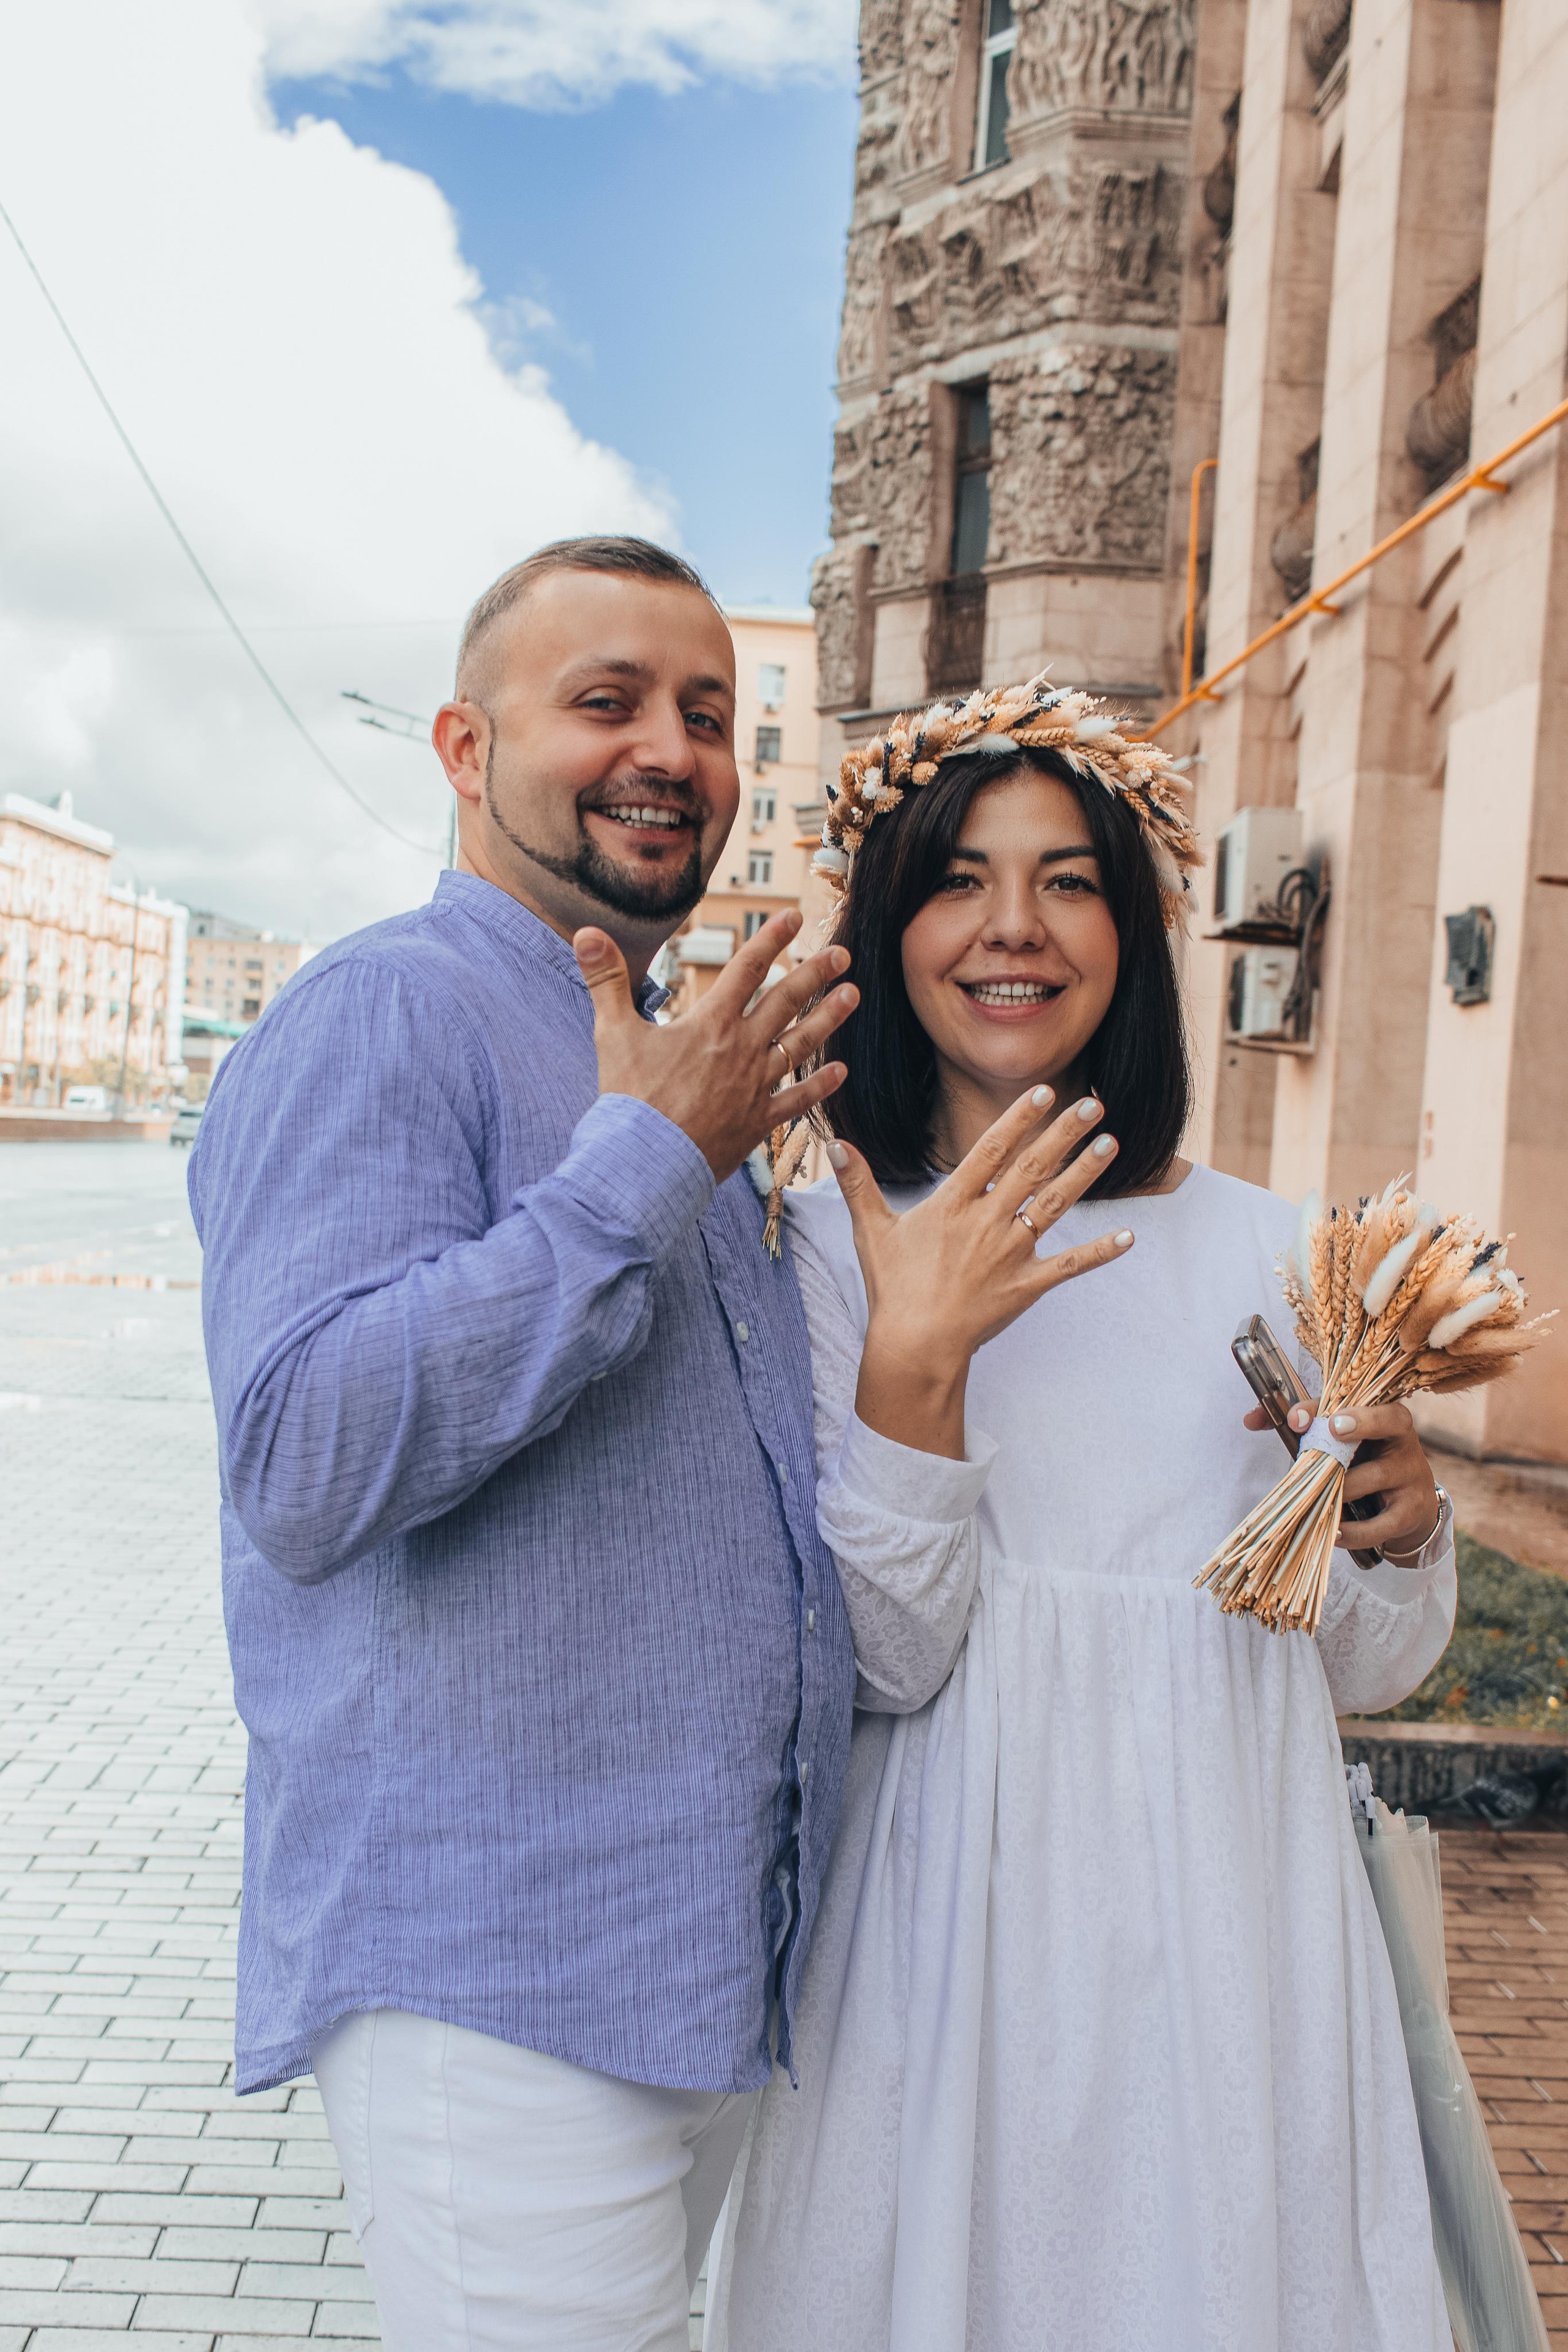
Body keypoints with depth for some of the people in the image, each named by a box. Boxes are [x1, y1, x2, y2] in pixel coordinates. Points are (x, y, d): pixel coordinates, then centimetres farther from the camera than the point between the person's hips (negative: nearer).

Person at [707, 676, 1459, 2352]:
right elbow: (880, 1660, -13)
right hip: (957, 1922, -2)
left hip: (1228, 1918, 3)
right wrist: (914, 1358, -24)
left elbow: (1356, 1668, 8)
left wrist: (1399, 1526, -12)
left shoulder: (1263, 1247, 1)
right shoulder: (822, 1247, -7)